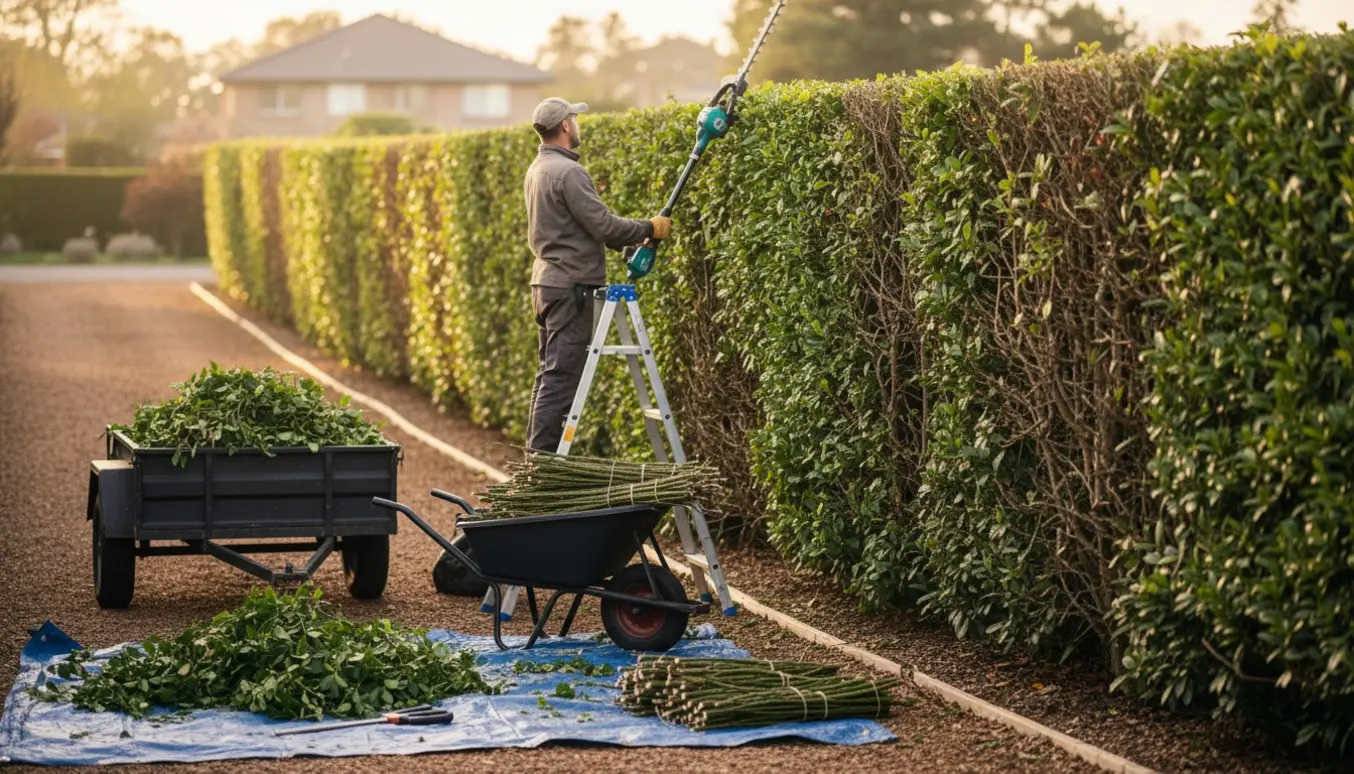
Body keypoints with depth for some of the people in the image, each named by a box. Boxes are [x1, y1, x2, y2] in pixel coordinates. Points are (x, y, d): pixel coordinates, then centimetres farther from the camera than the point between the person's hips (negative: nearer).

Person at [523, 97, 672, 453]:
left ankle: (538, 456, 15)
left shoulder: (537, 170, 15)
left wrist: (630, 240, 18)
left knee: (550, 375, 13)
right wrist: (649, 228, -4)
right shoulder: (568, 172, -16)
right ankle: (544, 458, -10)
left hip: (547, 283, 10)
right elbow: (603, 224, -18)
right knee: (562, 377, -9)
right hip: (571, 286, -10)